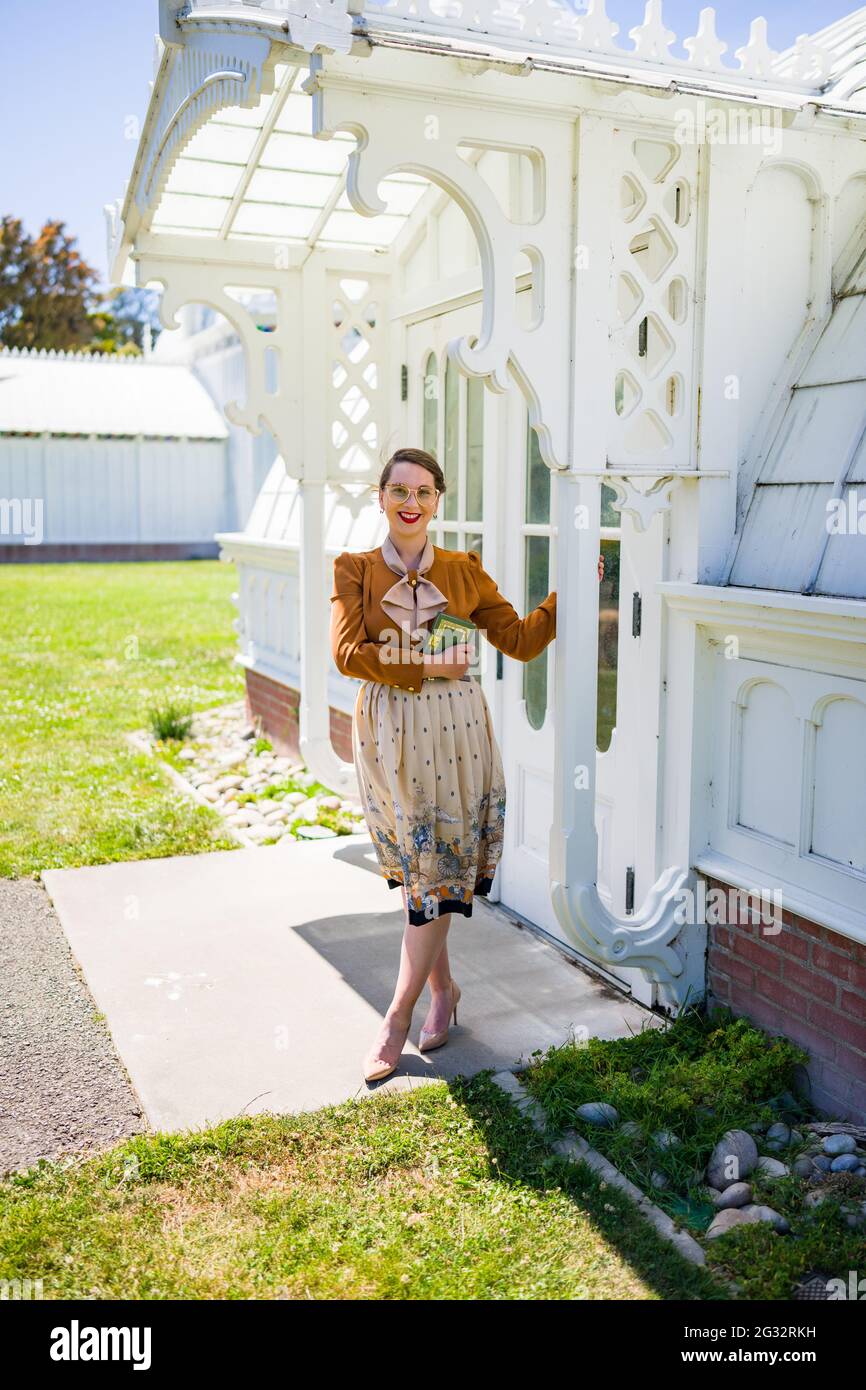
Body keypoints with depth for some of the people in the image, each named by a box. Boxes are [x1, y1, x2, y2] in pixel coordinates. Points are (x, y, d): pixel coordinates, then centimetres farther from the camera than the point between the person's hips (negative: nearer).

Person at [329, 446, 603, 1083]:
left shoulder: (465, 569, 5)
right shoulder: (355, 569, 2)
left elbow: (521, 639, 8)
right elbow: (347, 652, -10)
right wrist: (425, 667, -14)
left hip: (455, 727, 0)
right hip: (389, 730, 0)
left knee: (436, 869, -1)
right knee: (414, 868, 9)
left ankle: (396, 1019, 8)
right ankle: (442, 988, 28)